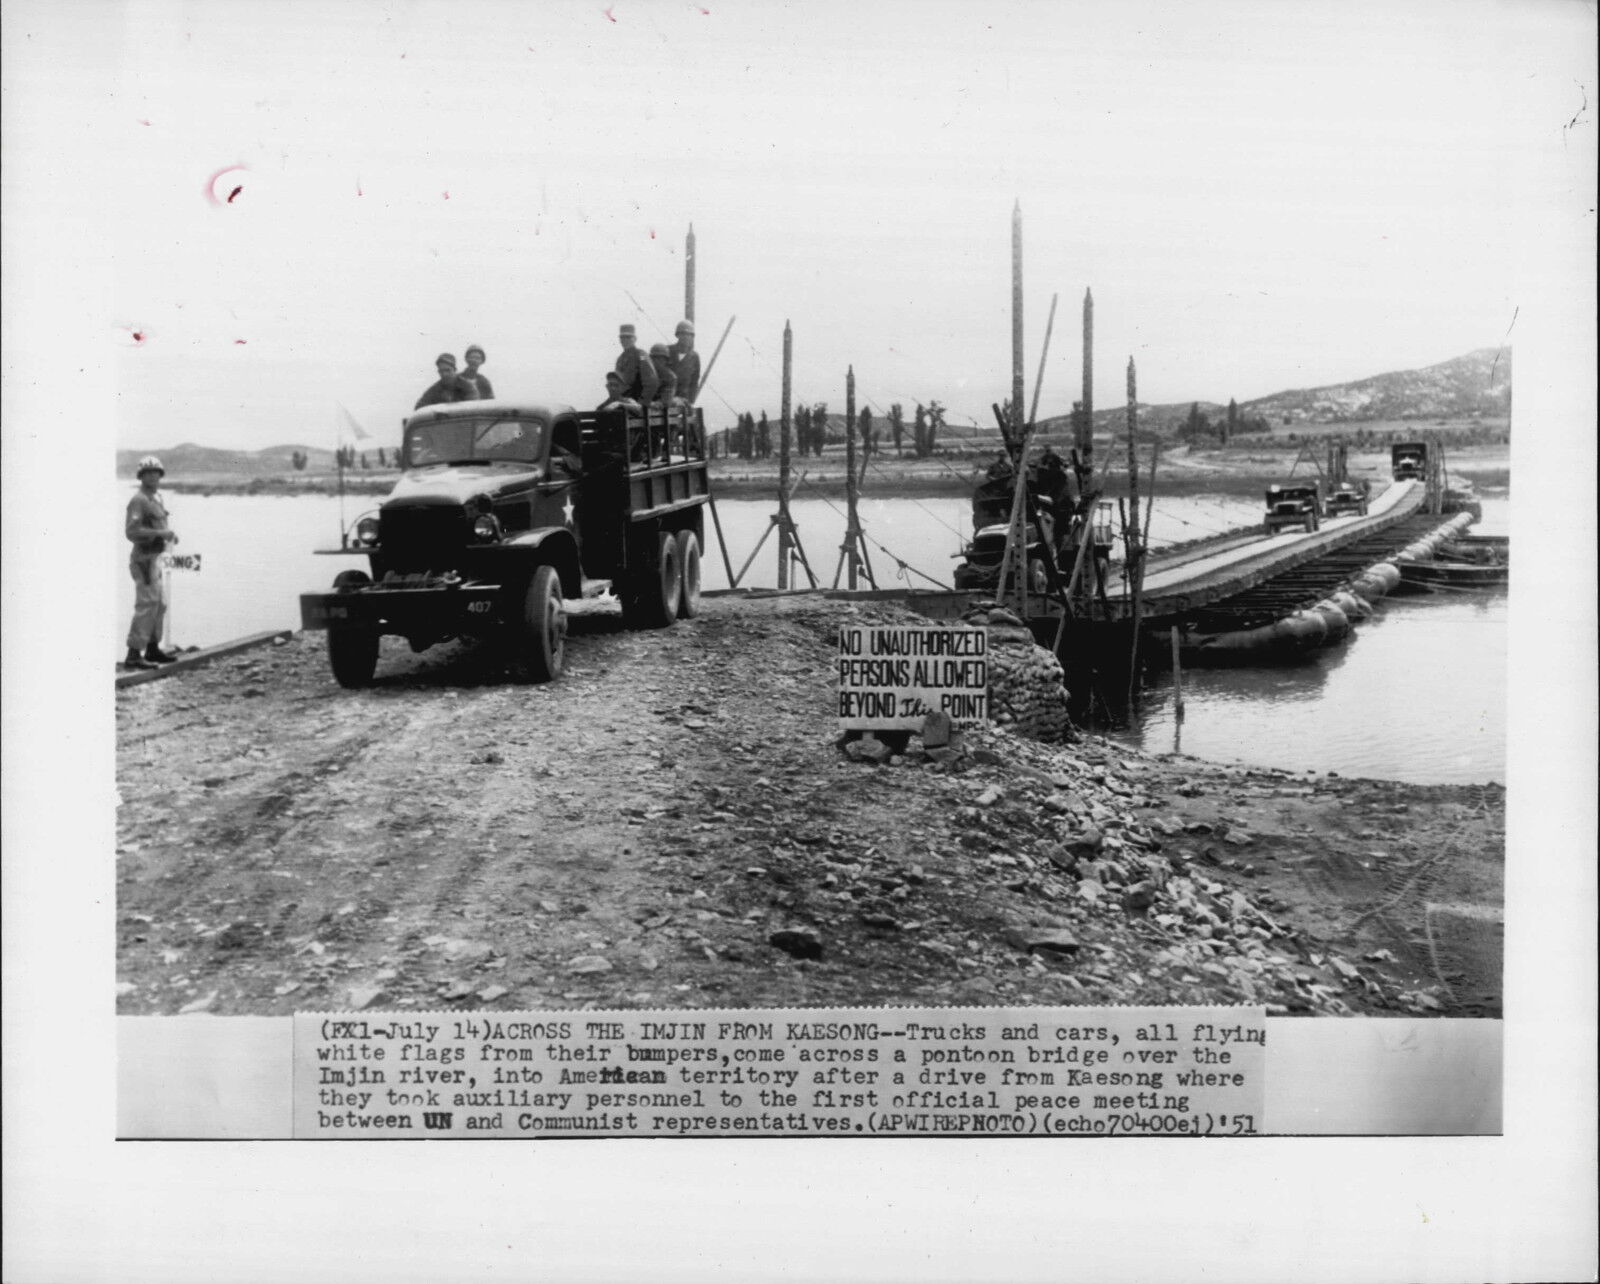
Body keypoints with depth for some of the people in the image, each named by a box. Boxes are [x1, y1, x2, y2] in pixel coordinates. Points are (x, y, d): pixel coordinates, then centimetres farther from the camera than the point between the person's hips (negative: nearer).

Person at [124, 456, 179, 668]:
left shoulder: (158, 498, 15)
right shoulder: (138, 501, -14)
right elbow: (131, 531, -23)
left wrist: (170, 534, 7)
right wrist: (160, 533, -24)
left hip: (155, 558, 10)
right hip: (144, 558, -10)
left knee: (160, 604, 16)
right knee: (147, 605, -13)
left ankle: (153, 649, 27)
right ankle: (134, 655, -13)